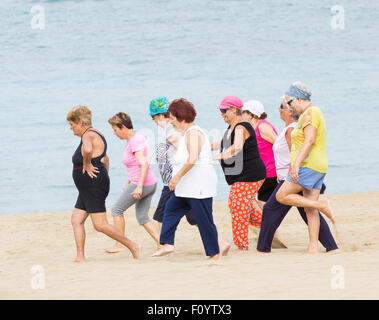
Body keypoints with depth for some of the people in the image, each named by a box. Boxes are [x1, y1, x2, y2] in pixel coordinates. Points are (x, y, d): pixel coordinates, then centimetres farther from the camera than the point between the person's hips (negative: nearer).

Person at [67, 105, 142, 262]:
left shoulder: (88, 135, -16)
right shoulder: (94, 135, 18)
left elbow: (88, 149, -41)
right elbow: (105, 159, 31)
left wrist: (86, 164, -24)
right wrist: (104, 176, 30)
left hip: (94, 187, -11)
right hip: (87, 189, 11)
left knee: (100, 225, -10)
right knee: (76, 220, 5)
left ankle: (133, 247, -4)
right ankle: (80, 257, 2)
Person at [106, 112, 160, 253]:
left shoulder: (135, 141, -17)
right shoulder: (131, 139, 14)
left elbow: (144, 164, -25)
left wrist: (139, 187, -29)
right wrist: (129, 183, 28)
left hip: (142, 183, -10)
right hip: (151, 184, 10)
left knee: (116, 209, 3)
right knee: (142, 217, 13)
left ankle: (119, 244, 9)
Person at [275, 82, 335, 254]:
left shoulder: (309, 113, -12)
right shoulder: (313, 112, 20)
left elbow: (310, 141, -24)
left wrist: (296, 164, -28)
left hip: (309, 166, -10)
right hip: (319, 168, 10)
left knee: (281, 196, -8)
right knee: (310, 209, 6)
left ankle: (322, 205, -11)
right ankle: (313, 247, 2)